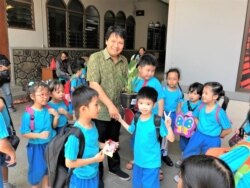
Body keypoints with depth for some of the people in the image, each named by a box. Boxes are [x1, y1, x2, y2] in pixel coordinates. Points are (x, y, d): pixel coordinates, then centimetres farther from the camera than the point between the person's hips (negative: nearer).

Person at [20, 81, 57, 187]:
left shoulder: (48, 110, -9)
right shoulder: (29, 114, -21)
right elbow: (24, 133, -15)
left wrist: (56, 117, -15)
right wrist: (39, 135, -27)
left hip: (49, 144, 5)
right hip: (36, 146, -5)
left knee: (48, 167, 24)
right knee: (37, 169, 13)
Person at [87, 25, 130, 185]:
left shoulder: (124, 61, 3)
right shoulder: (95, 58, -12)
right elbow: (94, 85, -19)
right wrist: (110, 105, -22)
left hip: (117, 110, 5)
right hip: (100, 111, -5)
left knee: (114, 140, 22)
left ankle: (114, 166, 45)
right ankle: (97, 174, 32)